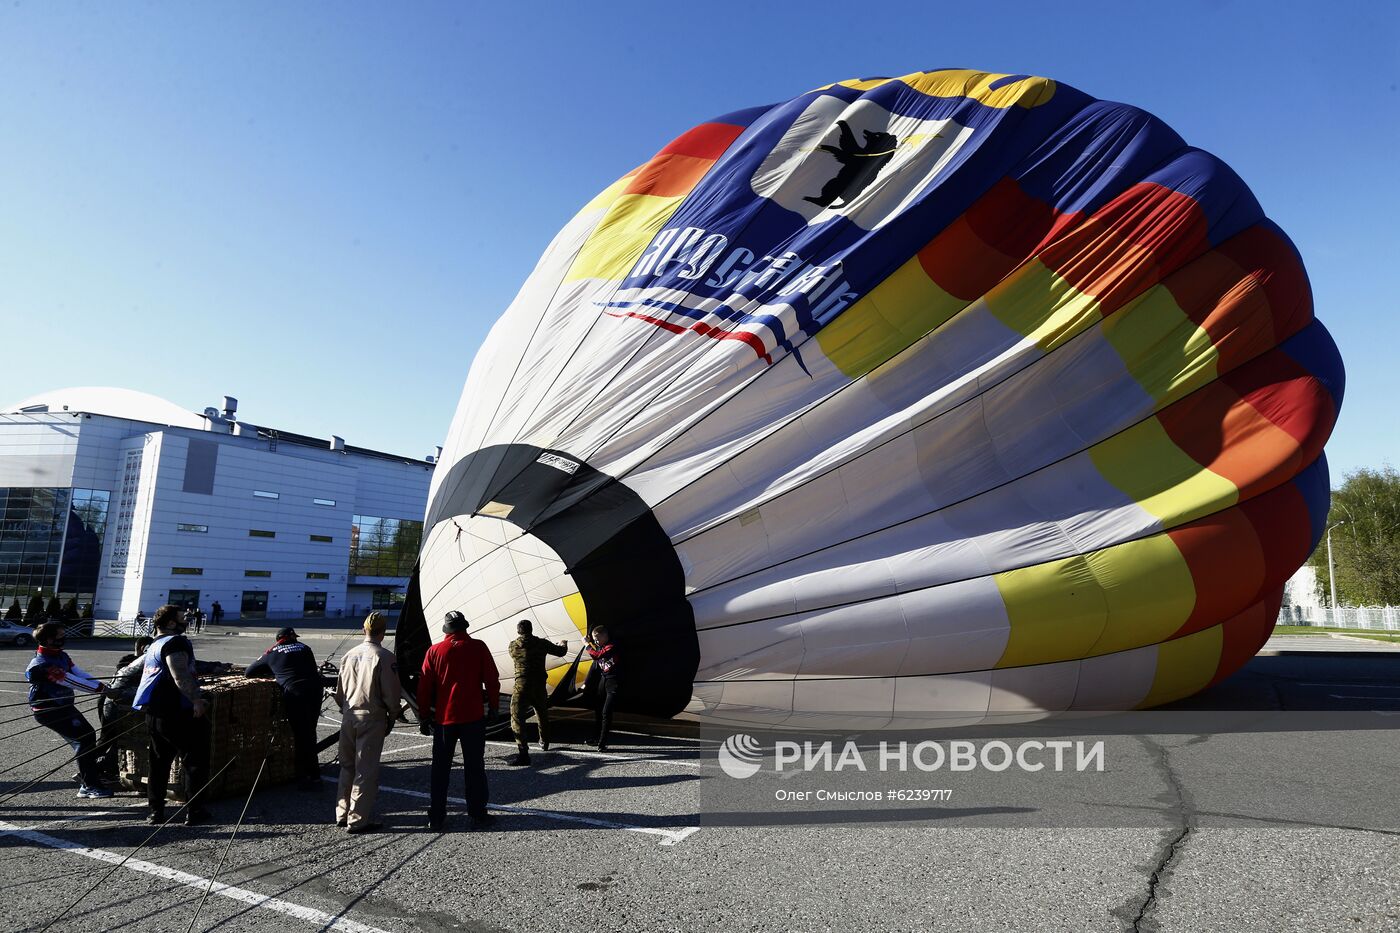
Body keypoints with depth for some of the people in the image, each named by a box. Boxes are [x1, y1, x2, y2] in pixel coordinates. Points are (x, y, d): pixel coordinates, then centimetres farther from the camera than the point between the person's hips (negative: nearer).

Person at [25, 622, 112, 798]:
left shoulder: (61, 656, 5)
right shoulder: (42, 664, -25)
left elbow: (80, 674, -1)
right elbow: (71, 681, -27)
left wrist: (103, 686, -12)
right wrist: (99, 688, -24)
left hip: (63, 705, 9)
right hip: (49, 710, -9)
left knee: (88, 735, 13)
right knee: (84, 739, -12)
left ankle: (87, 776, 29)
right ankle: (88, 787, -6)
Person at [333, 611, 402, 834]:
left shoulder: (349, 654, 5)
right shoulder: (384, 657, -14)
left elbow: (339, 691, 13)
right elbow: (391, 692, -13)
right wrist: (392, 716, 2)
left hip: (348, 717, 6)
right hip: (372, 718, -6)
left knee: (347, 767, 18)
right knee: (366, 770, 1)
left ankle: (342, 815, 27)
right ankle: (358, 821, 5)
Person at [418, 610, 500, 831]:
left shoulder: (434, 651, -1)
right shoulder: (478, 647, -5)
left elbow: (424, 687, 2)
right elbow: (492, 680, -3)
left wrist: (423, 717, 11)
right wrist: (493, 706, 10)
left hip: (443, 719, 2)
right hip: (472, 717, -2)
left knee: (440, 769, 13)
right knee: (474, 767, 7)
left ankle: (436, 817, 17)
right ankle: (476, 815, 11)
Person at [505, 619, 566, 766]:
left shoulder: (512, 646, 1)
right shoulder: (541, 643, 0)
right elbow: (560, 652, 12)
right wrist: (564, 644, 37)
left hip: (521, 687, -3)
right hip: (539, 687, 3)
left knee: (517, 719, -6)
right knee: (542, 715, 25)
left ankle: (523, 753, -20)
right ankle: (544, 743, 46)